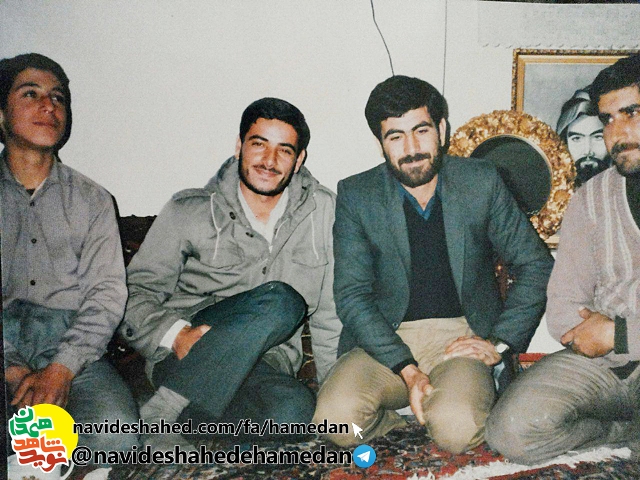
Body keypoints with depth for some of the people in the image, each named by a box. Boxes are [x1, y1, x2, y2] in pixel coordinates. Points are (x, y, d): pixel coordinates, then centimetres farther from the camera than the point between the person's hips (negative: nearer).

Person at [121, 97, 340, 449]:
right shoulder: (189, 210, 3)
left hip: (265, 362, 2)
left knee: (293, 410, -35)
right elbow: (136, 292, 2)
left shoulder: (321, 209, 8)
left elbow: (329, 309, 10)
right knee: (280, 300, -32)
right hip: (180, 356, -1)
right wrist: (176, 335, -18)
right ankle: (157, 416, -29)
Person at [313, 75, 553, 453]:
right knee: (336, 417, -26)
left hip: (463, 336, 0)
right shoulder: (356, 196, -2)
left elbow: (537, 265, 5)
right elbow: (352, 294, -6)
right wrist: (407, 370, -17)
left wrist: (499, 343, -6)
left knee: (455, 427, -29)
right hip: (387, 340, 1)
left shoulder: (481, 182, 1)